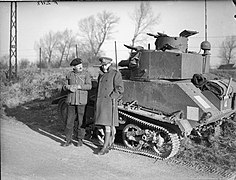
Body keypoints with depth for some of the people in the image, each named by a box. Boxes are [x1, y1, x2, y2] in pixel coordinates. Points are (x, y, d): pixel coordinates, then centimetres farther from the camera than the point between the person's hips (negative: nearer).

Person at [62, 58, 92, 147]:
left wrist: (78, 87, -21)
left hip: (81, 100, -3)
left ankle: (80, 140, 18)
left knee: (81, 121, 2)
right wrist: (69, 87, -12)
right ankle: (68, 140, 16)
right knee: (69, 120, 5)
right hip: (71, 100, 3)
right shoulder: (69, 75, 9)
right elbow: (65, 86, 11)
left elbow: (89, 86, -11)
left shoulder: (86, 74, -1)